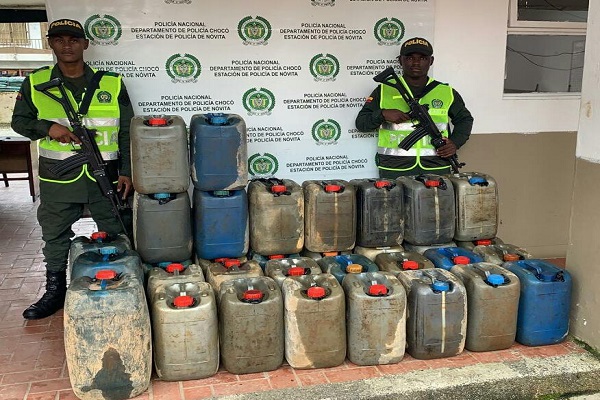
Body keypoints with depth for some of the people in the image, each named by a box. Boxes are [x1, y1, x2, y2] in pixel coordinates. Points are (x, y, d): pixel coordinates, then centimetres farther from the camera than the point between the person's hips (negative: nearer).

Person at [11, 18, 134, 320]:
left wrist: (127, 171, -2)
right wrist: (48, 128, -12)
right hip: (58, 179, 1)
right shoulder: (35, 83, 2)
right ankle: (55, 292, 27)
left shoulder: (112, 84, 0)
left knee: (115, 234, 9)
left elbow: (126, 132, 4)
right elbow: (19, 121, 9)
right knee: (55, 236, 12)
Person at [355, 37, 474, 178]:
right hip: (394, 170, -1)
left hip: (436, 168, 2)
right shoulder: (384, 91, 6)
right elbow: (361, 123, 6)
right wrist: (383, 114, -13)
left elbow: (465, 119, 24)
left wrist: (455, 142, 6)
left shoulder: (446, 92, 11)